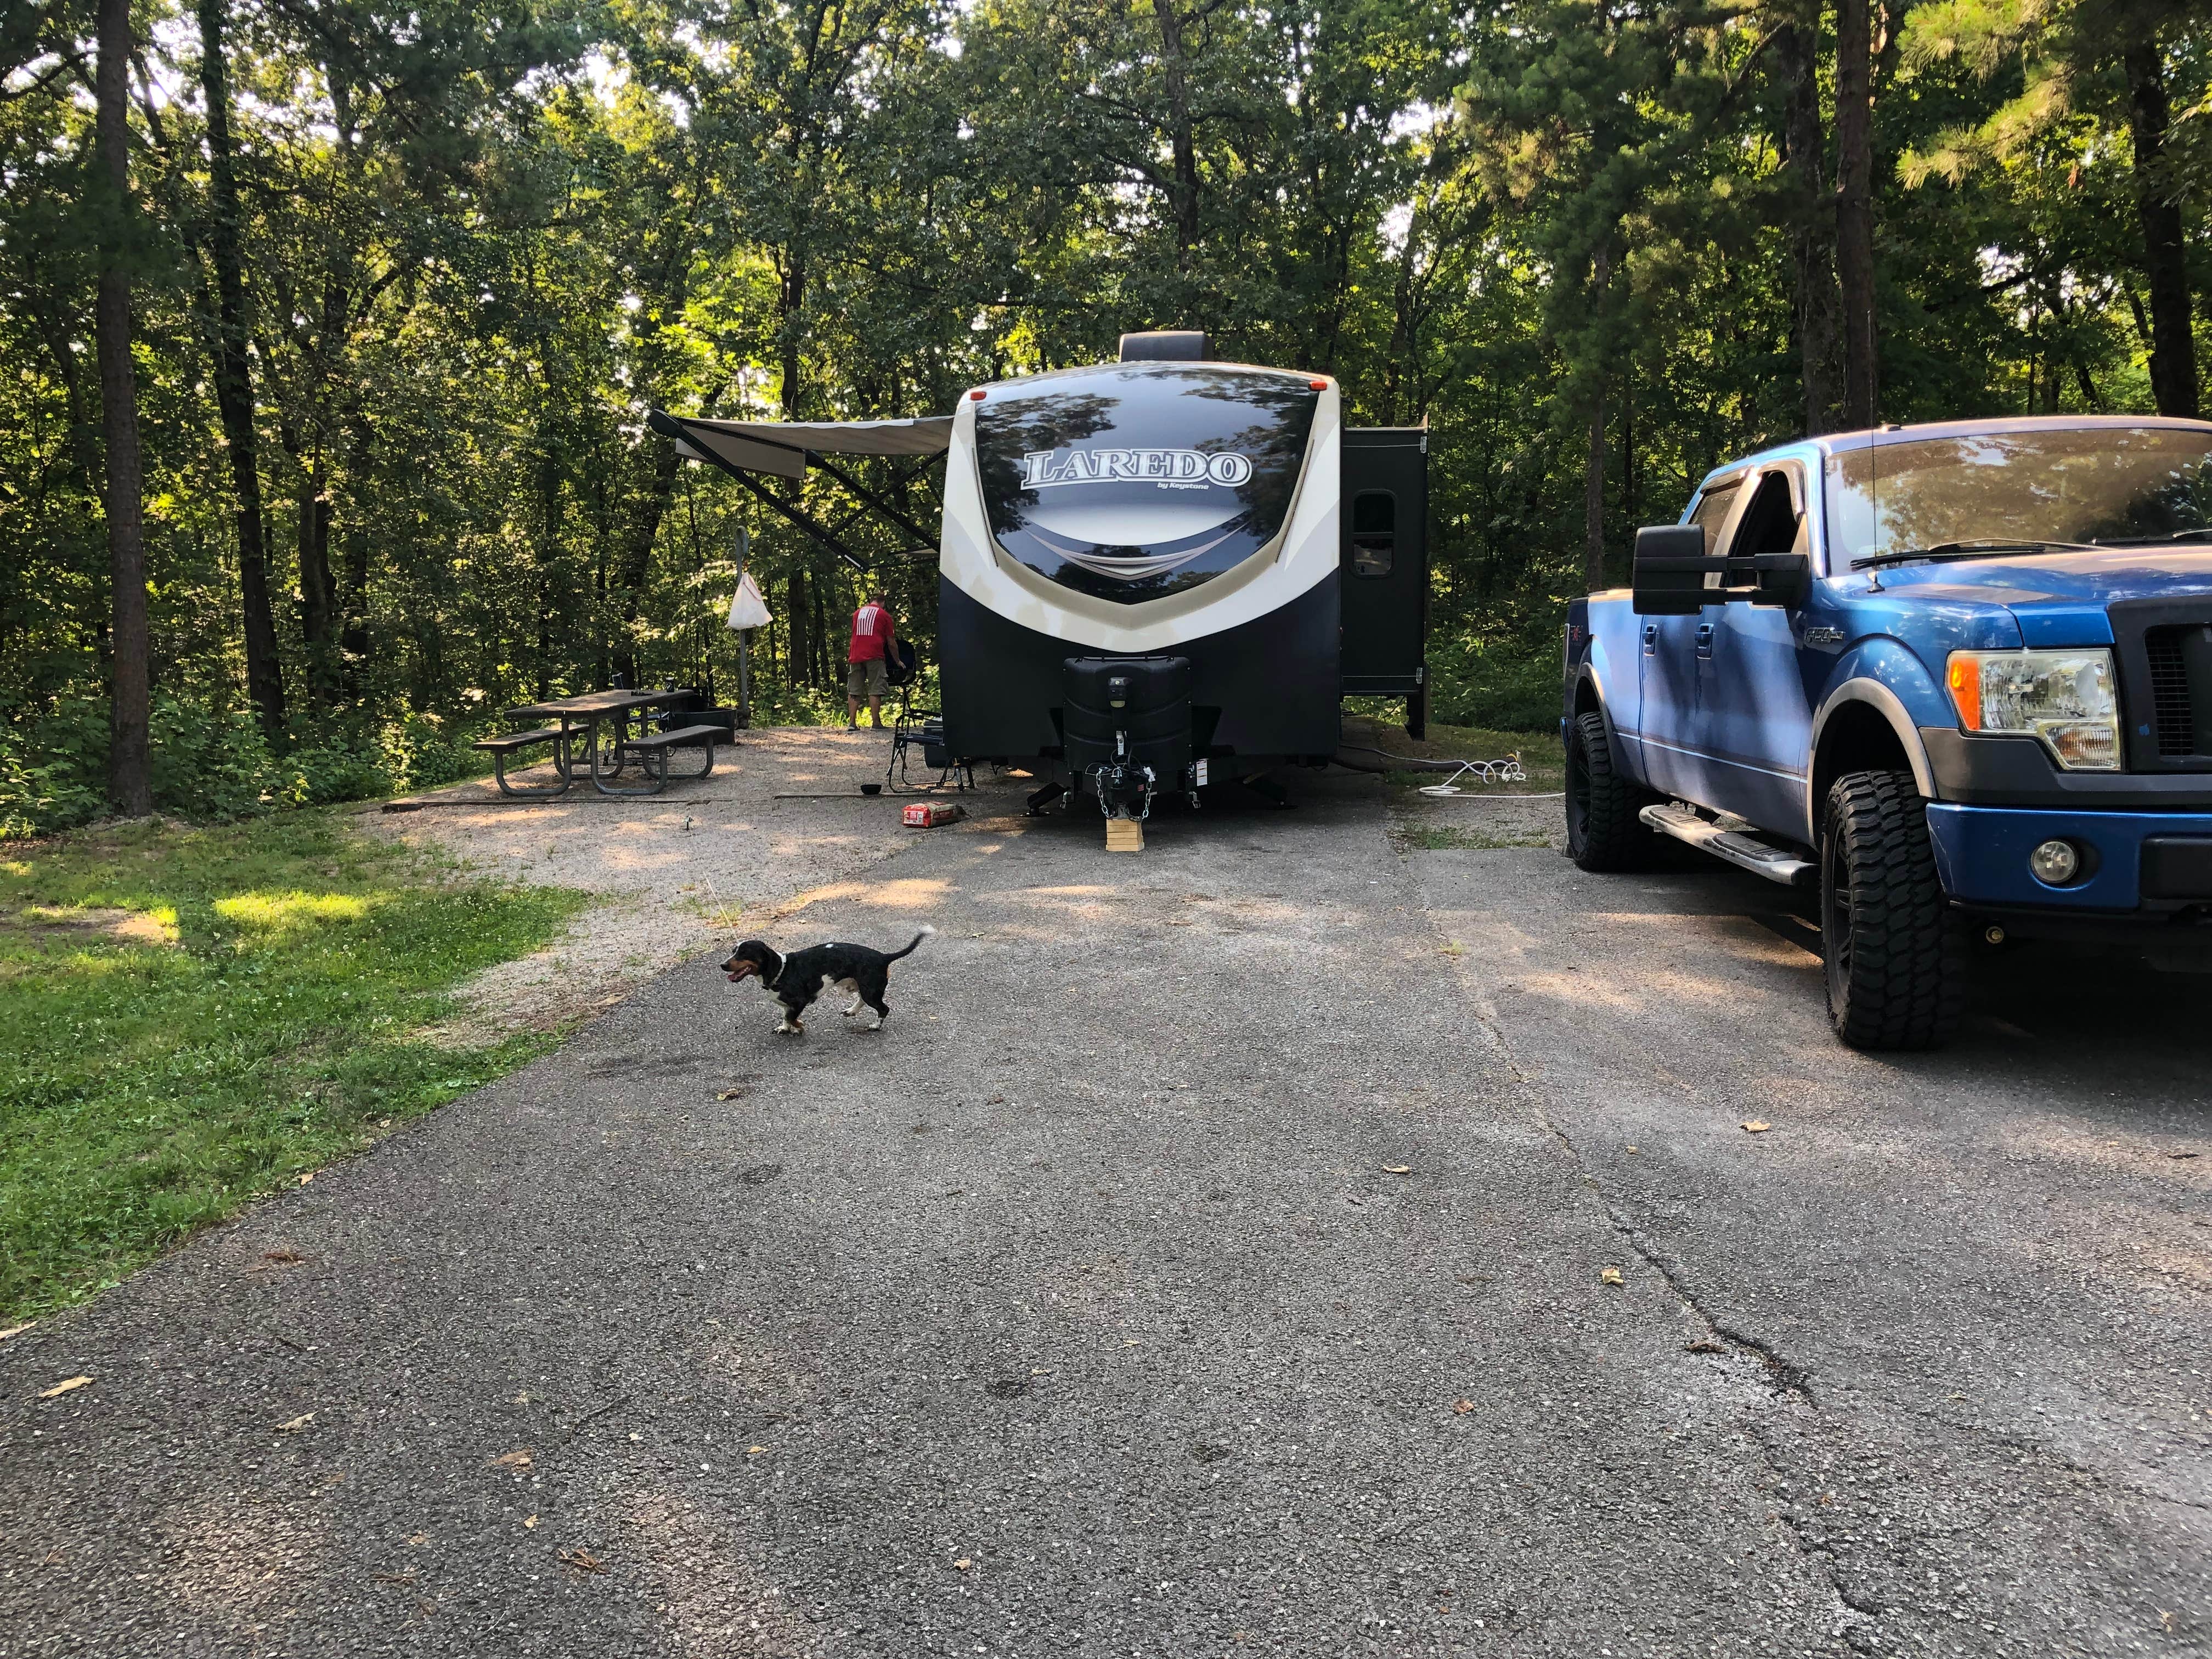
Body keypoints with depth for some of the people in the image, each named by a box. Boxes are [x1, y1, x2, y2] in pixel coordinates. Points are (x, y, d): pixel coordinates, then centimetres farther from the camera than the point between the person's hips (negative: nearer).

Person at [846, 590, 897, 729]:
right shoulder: (884, 615, 6)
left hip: (856, 655, 4)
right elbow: (891, 643, 8)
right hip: (875, 655, -4)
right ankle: (876, 722, -5)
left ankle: (852, 723, 1)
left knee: (854, 692, 5)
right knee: (875, 691, -2)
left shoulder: (857, 613, 18)